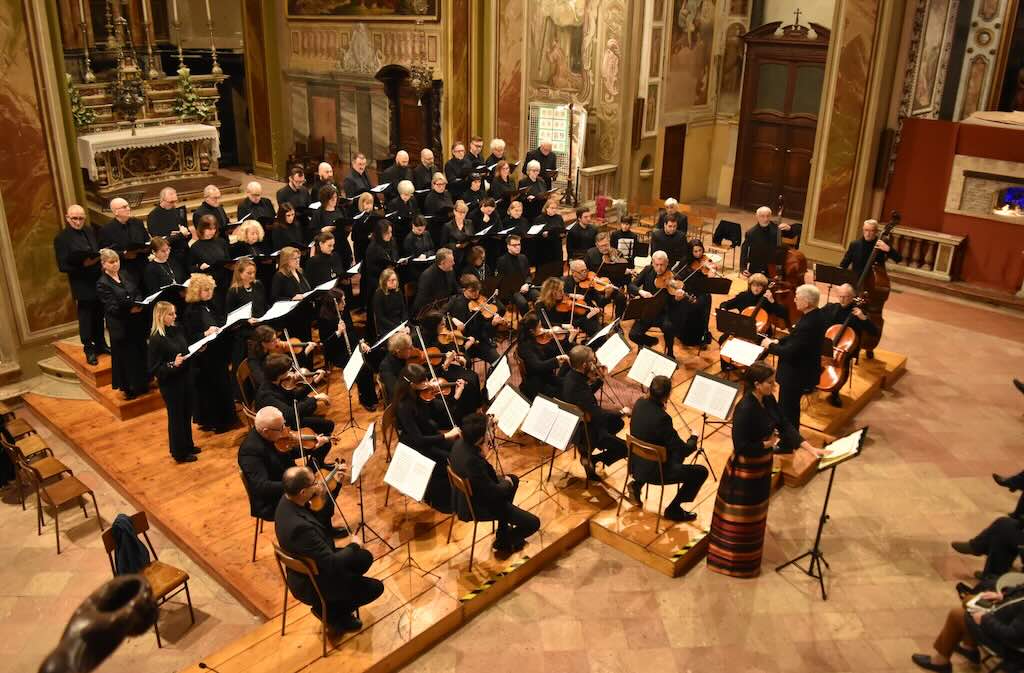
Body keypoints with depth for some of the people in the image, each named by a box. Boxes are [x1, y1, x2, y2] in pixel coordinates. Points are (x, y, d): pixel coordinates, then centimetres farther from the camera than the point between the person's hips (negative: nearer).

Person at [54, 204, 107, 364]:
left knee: (99, 316, 16)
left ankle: (100, 344, 31)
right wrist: (83, 265, -25)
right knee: (85, 319, 5)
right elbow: (63, 266, -13)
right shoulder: (61, 238, -10)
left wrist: (99, 258, -5)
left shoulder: (90, 231, 8)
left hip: (98, 281, 5)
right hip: (81, 286, -5)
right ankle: (89, 350, 17)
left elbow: (99, 251, 16)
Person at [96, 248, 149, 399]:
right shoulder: (102, 284, -10)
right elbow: (112, 307, -15)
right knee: (125, 356, 4)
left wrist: (138, 304, -13)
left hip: (136, 322, 6)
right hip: (120, 326, -6)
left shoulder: (125, 276, 8)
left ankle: (142, 384, 30)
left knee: (140, 351, 14)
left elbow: (138, 293, 8)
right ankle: (128, 388, 17)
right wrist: (130, 309, -25)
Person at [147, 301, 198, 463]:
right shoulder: (156, 339, -21)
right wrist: (173, 364, -31)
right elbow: (154, 369, -19)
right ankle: (179, 452, 26)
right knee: (176, 416, 9)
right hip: (169, 383, -7)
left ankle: (188, 445, 39)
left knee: (187, 413, 20)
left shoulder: (177, 330, -1)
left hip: (184, 378, 7)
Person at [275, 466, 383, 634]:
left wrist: (321, 495, -13)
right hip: (311, 583, -8)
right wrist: (353, 546, -14)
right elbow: (331, 564, -31)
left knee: (365, 558, 17)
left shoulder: (287, 500, -14)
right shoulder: (299, 526, -40)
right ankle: (331, 612, 17)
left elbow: (322, 519, 5)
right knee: (375, 588, 1)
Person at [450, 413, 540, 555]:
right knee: (533, 523, -7)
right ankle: (503, 542, 21)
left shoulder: (461, 442, -12)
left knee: (513, 479, 30)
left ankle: (504, 531, 37)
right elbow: (494, 493, -26)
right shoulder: (472, 461, -40)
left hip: (469, 495, 9)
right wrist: (506, 483, -8)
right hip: (478, 506, -9)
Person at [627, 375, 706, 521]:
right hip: (654, 472, -8)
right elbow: (684, 450, -21)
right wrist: (693, 438, -1)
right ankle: (674, 508, 9)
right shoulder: (661, 418, -31)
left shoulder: (639, 403, -9)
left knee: (678, 453, 34)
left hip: (636, 464, 8)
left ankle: (637, 484, 23)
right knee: (701, 472, 2)